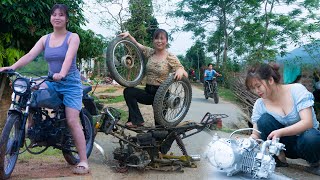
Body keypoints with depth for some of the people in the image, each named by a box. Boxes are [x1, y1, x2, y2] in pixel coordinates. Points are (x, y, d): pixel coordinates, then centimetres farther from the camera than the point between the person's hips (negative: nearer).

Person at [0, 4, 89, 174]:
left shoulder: (73, 37, -5)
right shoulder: (45, 39, 9)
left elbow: (68, 57, -23)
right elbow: (30, 55, -2)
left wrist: (62, 74, -42)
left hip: (70, 82, -5)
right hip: (52, 82, 5)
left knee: (72, 121, -13)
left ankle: (83, 161, -7)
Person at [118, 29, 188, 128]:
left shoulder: (171, 58, -10)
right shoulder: (150, 52, 3)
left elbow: (185, 75, -10)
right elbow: (136, 44, 11)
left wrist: (180, 70, -33)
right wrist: (128, 35, -7)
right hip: (148, 92, 4)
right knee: (128, 91, -18)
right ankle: (137, 120, -14)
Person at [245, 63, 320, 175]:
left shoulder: (297, 90, -16)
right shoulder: (260, 104, -7)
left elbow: (308, 122, -26)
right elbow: (256, 134, -7)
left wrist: (280, 132, -40)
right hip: (287, 145, 3)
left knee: (310, 138, -39)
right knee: (264, 120, -23)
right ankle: (280, 159, -5)